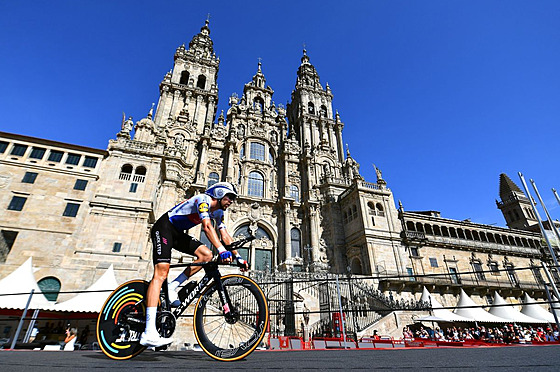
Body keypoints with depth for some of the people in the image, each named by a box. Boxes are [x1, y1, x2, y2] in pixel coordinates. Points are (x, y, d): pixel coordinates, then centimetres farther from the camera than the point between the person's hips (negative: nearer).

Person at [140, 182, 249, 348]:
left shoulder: (218, 212, 5)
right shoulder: (203, 199, -22)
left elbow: (225, 235, 3)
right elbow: (207, 227, -37)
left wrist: (238, 257, -6)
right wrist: (221, 250, -47)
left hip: (178, 233, 9)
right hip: (164, 227, -9)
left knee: (206, 255, -10)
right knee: (161, 273, -19)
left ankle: (172, 288, -1)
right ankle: (149, 333, -23)